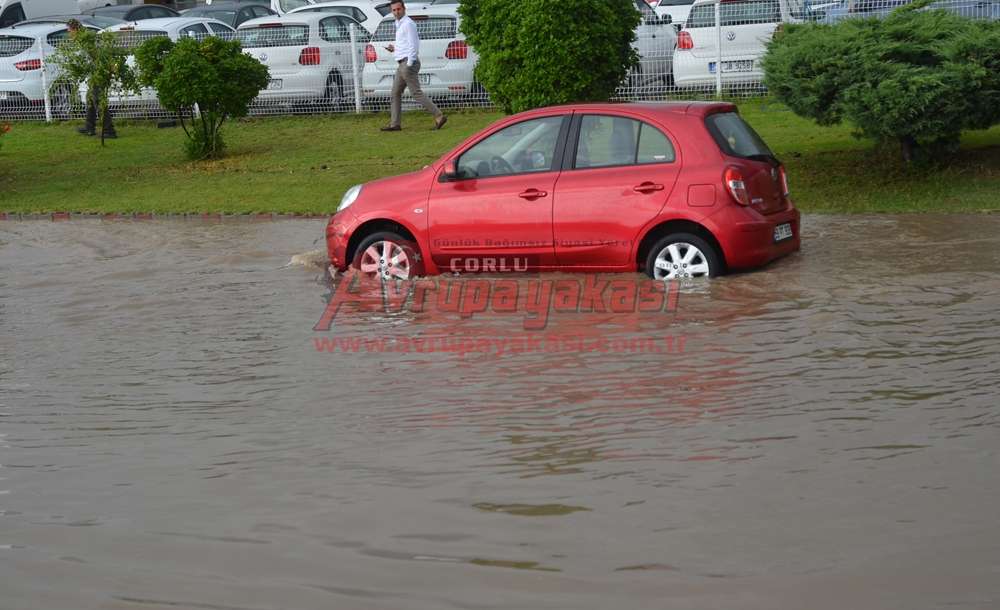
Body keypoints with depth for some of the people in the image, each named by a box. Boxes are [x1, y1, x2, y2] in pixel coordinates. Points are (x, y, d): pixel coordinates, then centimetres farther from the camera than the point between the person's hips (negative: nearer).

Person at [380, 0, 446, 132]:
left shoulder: (408, 24, -11)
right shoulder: (399, 24, 19)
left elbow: (413, 45, -17)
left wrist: (409, 65, -20)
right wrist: (394, 48, 13)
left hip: (408, 62, -10)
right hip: (402, 64, 10)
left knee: (416, 93, -12)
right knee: (395, 93, 10)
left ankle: (439, 116, -14)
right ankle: (394, 124, 12)